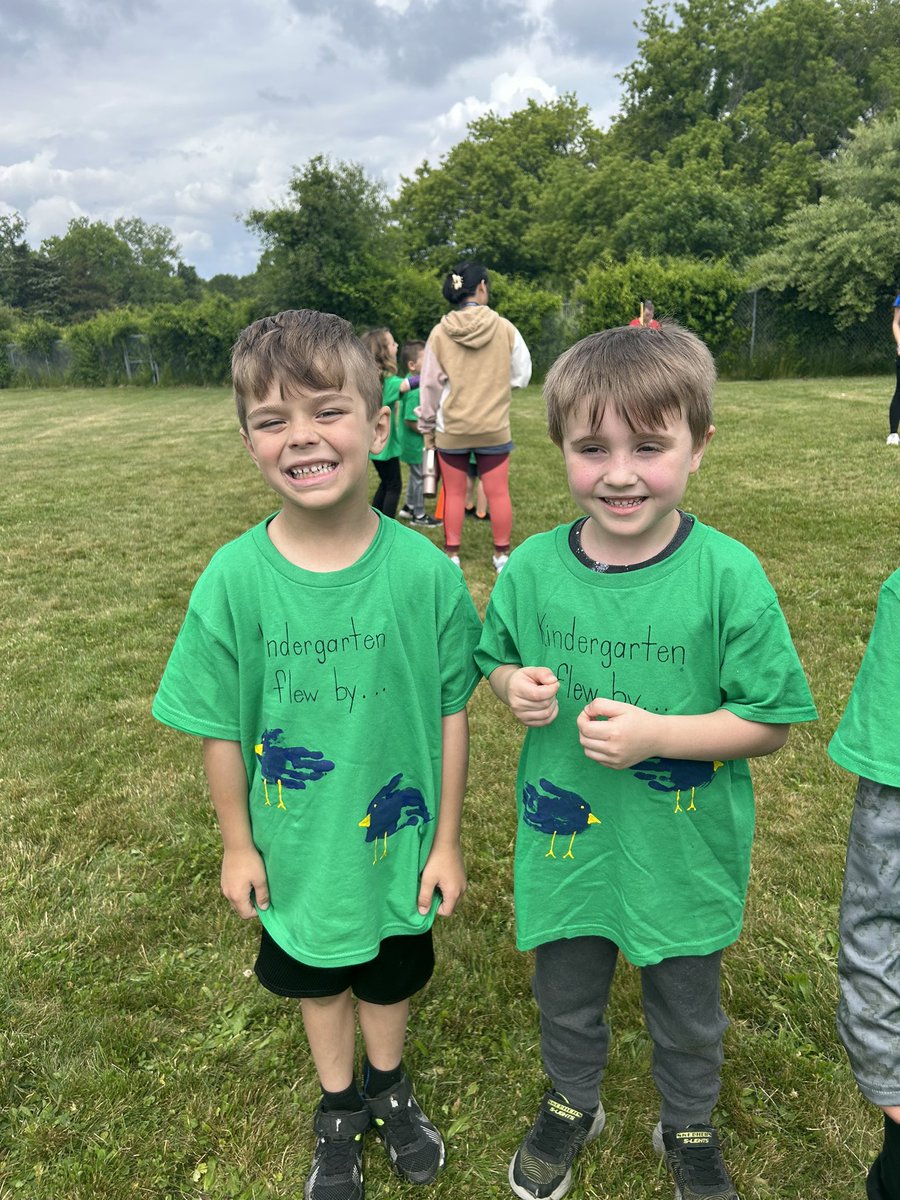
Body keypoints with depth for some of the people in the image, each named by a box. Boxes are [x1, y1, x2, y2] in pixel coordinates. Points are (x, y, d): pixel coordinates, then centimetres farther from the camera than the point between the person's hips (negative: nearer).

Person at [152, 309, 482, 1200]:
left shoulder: (424, 572, -21)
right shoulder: (234, 580, -19)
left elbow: (449, 715, -11)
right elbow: (221, 729, -9)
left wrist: (446, 840, -4)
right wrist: (237, 845, 0)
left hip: (397, 841, 0)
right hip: (296, 849, 1)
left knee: (389, 975, 25)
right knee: (316, 978, 25)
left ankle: (388, 1087, 57)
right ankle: (339, 1111, 54)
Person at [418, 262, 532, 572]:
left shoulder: (440, 333, -8)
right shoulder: (505, 328, -10)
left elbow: (430, 384, -2)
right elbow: (522, 374, -2)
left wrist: (426, 422, 11)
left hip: (451, 428, 1)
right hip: (494, 427, 0)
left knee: (454, 494, 11)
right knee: (498, 492, 9)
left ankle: (452, 555, 19)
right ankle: (502, 555, 18)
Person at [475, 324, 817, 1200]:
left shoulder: (727, 575, -20)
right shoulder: (533, 567, -11)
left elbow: (772, 722, -14)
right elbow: (496, 661, 6)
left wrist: (657, 733, -26)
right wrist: (515, 687, -16)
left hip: (683, 852, -2)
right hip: (565, 839, 2)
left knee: (687, 1014, 24)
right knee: (566, 998, 26)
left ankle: (688, 1128, 55)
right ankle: (571, 1104, 57)